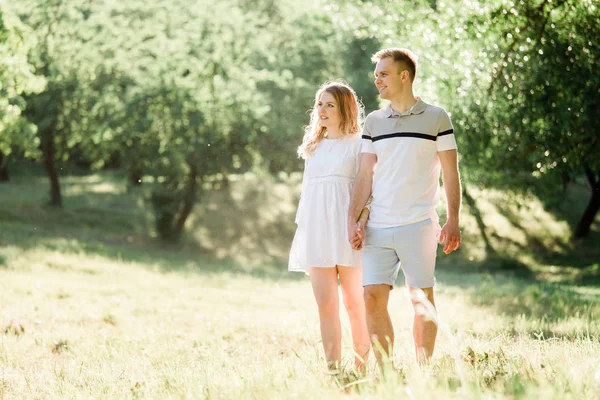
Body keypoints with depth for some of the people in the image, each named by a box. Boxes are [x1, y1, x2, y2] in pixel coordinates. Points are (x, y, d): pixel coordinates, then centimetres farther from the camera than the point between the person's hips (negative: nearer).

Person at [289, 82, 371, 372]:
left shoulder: (358, 144, 2)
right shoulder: (315, 147, 20)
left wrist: (361, 222, -20)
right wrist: (301, 227, 15)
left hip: (346, 228, -5)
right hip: (316, 230, 5)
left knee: (354, 303, 1)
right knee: (325, 304, -2)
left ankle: (362, 369, 8)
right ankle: (333, 370, -2)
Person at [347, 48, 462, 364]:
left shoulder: (436, 118, 3)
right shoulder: (373, 122, 13)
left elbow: (450, 174, 2)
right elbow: (365, 176, 13)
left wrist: (453, 221, -5)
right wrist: (353, 219, 2)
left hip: (418, 225, -3)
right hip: (378, 228, 4)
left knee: (422, 299, -2)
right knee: (372, 297, -3)